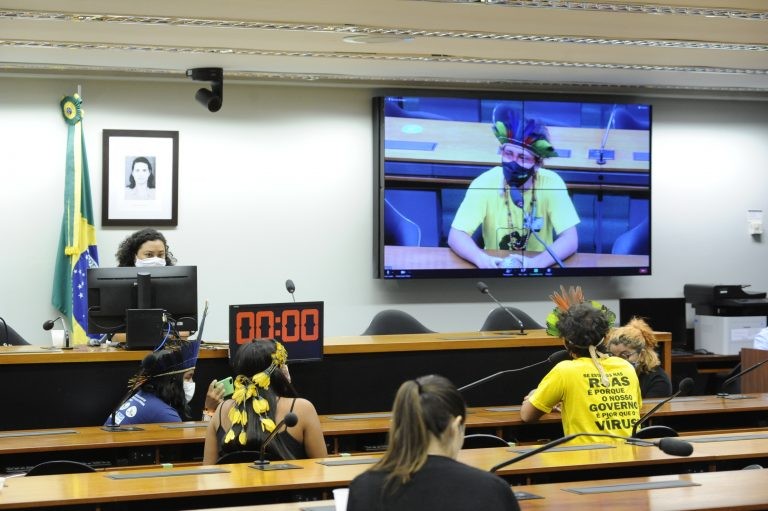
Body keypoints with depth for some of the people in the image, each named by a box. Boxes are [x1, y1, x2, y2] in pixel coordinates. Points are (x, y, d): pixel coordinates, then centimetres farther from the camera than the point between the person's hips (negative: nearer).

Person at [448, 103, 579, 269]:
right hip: (495, 265, 0)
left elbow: (570, 240, -15)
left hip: (538, 268, 0)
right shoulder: (485, 183, -13)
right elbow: (456, 236, -14)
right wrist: (482, 260, -33)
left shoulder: (551, 183, -12)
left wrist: (536, 263, -32)